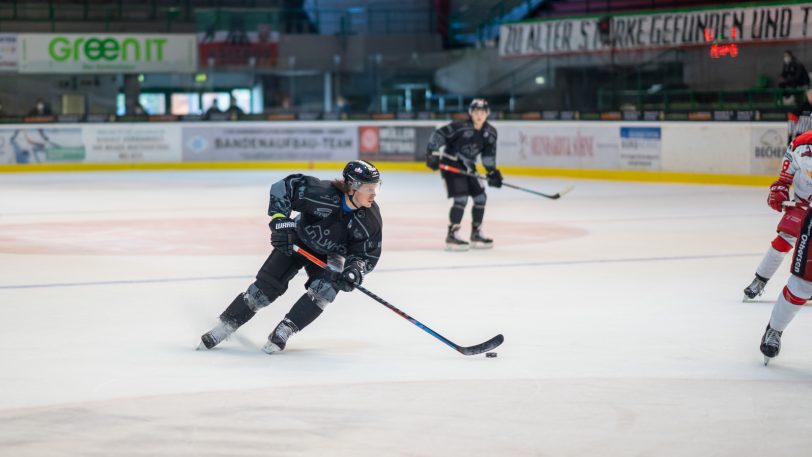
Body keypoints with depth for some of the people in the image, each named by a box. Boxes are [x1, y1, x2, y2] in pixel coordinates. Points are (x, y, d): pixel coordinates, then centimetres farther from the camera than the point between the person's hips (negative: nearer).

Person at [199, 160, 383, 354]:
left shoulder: (371, 219, -25)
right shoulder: (324, 194, -36)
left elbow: (368, 255, -15)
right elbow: (283, 187, -30)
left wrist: (354, 271, -35)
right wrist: (280, 221, -35)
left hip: (329, 254, 2)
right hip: (297, 241, -2)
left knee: (324, 289, -24)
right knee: (267, 285, -7)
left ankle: (283, 331, -16)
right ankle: (225, 325, 6)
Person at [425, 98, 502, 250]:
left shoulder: (490, 132, -1)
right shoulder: (460, 127, -20)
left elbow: (488, 154, 8)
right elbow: (439, 135, -17)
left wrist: (492, 171, -2)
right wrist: (432, 153, -22)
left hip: (467, 167, 8)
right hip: (450, 163, -8)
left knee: (480, 197, 7)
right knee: (461, 199, -18)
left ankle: (476, 234, 21)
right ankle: (451, 236, -14)